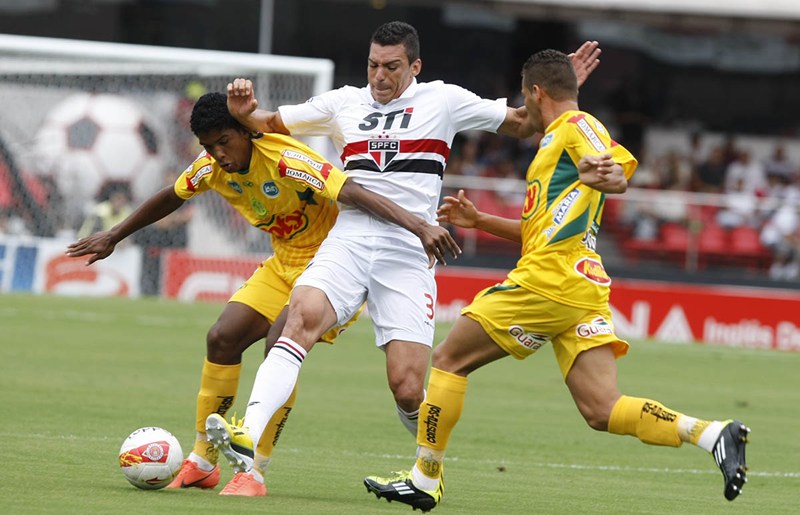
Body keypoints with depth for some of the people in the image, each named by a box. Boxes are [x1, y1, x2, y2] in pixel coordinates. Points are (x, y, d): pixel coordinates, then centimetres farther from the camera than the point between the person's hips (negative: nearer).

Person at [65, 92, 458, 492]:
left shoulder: (286, 160, -28)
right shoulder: (212, 166, -5)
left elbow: (355, 194, -38)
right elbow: (170, 199, 16)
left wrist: (420, 227, -49)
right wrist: (113, 237, 23)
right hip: (283, 263, 8)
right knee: (222, 338, -3)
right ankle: (202, 461, 10)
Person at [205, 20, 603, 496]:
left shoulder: (442, 101, 9)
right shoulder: (345, 103, 15)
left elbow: (522, 123, 17)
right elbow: (271, 125, 21)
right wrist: (245, 112, -1)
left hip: (409, 255, -2)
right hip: (348, 241, 2)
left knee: (407, 389, -9)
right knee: (302, 318, -28)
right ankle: (246, 442, -39)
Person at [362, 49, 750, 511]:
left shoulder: (576, 126, -2)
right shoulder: (557, 141, 28)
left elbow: (619, 173, -21)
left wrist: (606, 175, -43)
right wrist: (479, 221, 33)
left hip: (548, 282, -9)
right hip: (584, 289, 9)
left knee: (449, 360, 4)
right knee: (602, 411, -4)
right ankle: (713, 434, -19)